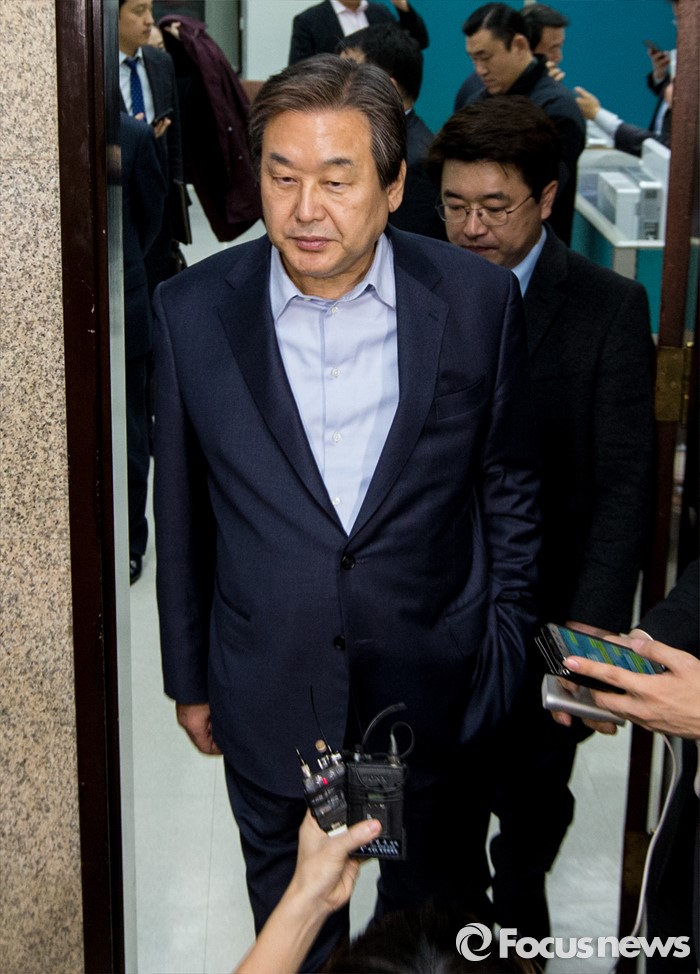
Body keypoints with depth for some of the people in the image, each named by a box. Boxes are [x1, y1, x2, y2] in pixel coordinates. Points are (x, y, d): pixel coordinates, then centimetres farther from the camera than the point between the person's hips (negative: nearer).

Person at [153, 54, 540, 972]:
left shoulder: (478, 298, -11)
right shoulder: (195, 309, -10)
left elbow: (509, 484, 0)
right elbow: (181, 512, -1)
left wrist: (507, 643, 2)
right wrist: (189, 678, 6)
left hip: (435, 688, 0)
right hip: (268, 686, 1)